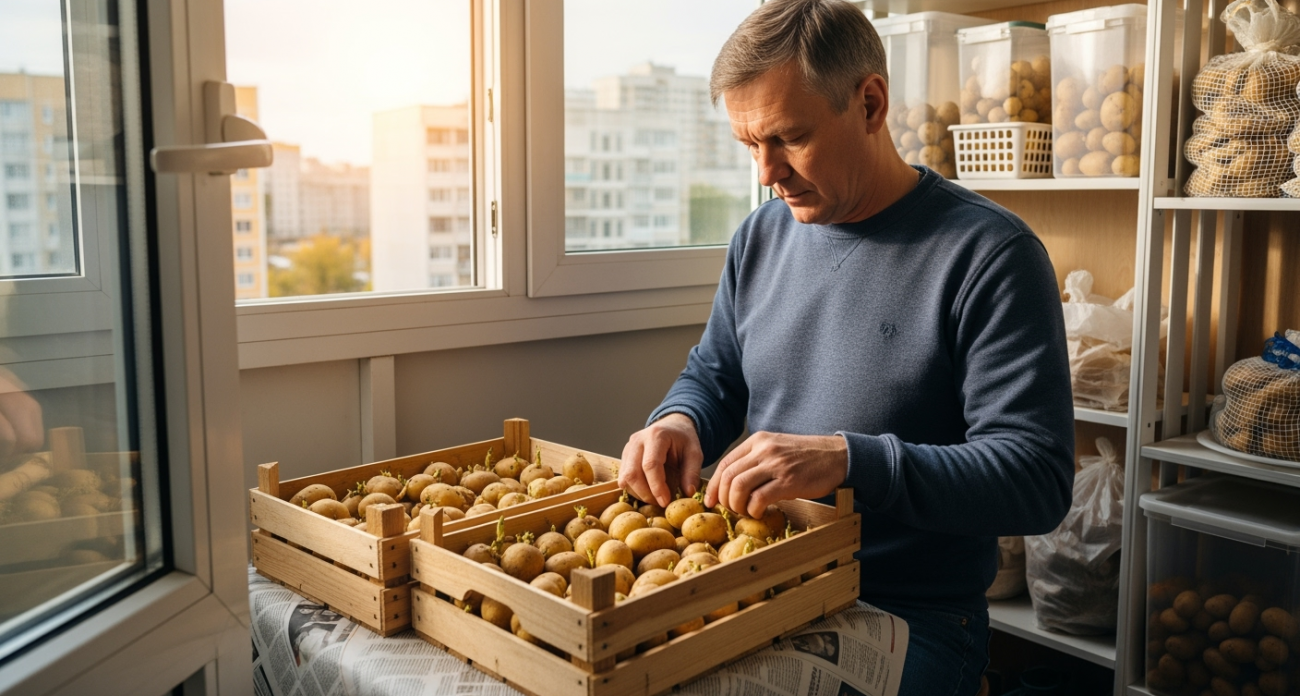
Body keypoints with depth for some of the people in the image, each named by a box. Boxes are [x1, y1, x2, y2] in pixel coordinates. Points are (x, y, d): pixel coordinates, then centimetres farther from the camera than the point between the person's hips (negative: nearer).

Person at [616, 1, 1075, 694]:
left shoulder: (989, 253, -12)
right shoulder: (760, 236, 7)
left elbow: (1037, 480, -17)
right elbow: (713, 374, 19)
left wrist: (847, 460, -29)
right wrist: (680, 421, -5)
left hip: (912, 625, -4)